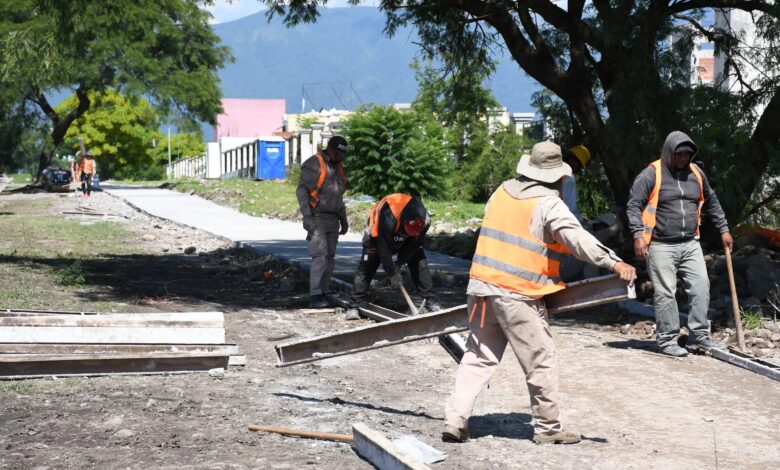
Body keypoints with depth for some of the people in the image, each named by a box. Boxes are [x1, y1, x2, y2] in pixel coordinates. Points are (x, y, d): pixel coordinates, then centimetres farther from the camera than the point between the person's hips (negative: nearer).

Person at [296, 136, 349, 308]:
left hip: (332, 220, 8)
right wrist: (307, 215, -22)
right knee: (320, 255, -16)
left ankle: (323, 293, 10)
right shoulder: (314, 164, -9)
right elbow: (301, 190, -13)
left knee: (330, 257, 5)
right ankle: (315, 296, -20)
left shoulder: (338, 167, 17)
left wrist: (343, 218, 21)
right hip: (317, 218, -8)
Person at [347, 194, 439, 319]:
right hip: (379, 236, -4)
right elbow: (384, 249, -35)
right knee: (366, 268, -12)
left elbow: (414, 246, -16)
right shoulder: (389, 216, -44)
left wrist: (398, 264, -20)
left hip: (406, 242, 4)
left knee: (420, 264, -6)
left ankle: (430, 301, 4)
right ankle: (353, 306, -8)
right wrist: (392, 274, -28)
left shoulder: (425, 221, -30)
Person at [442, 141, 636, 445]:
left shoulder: (502, 192, 11)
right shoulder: (548, 204, -9)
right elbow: (578, 239, -19)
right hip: (518, 296, -6)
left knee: (478, 358, 12)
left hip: (482, 287, 6)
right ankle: (548, 428, 14)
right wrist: (614, 263, -21)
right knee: (541, 361, 6)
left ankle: (454, 421, 5)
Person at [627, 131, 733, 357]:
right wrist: (638, 236, -18)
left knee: (701, 287, 0)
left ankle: (698, 336, 9)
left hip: (690, 244, 5)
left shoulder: (696, 173, 10)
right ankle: (667, 340, 6)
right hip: (661, 246, -5)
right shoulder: (651, 174, -7)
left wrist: (723, 229, 21)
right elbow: (633, 205, -9)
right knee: (665, 293, -3)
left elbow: (711, 203, 22)